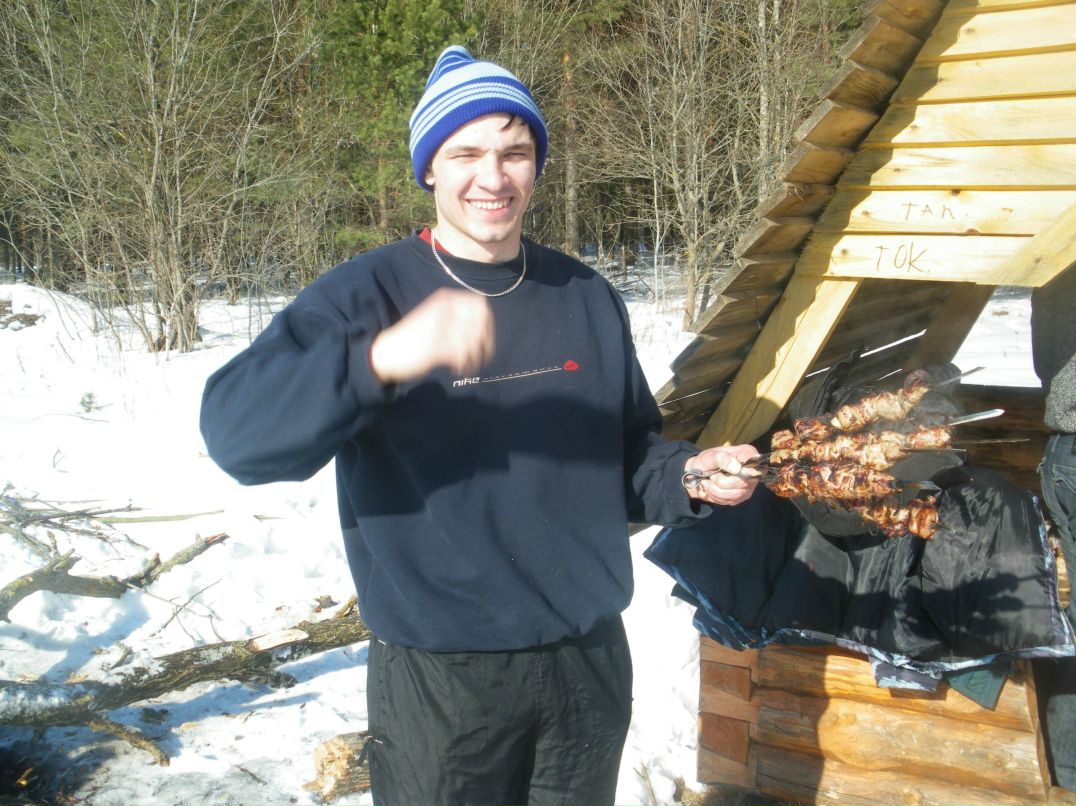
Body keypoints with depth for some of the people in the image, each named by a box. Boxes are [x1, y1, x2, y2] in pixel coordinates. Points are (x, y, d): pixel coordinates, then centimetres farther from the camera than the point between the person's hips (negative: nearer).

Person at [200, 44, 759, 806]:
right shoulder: (365, 296, -10)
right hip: (439, 679, -4)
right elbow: (236, 427, -24)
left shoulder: (587, 297, 5)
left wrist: (689, 476, -7)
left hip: (590, 659, 4)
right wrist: (382, 358, -39)